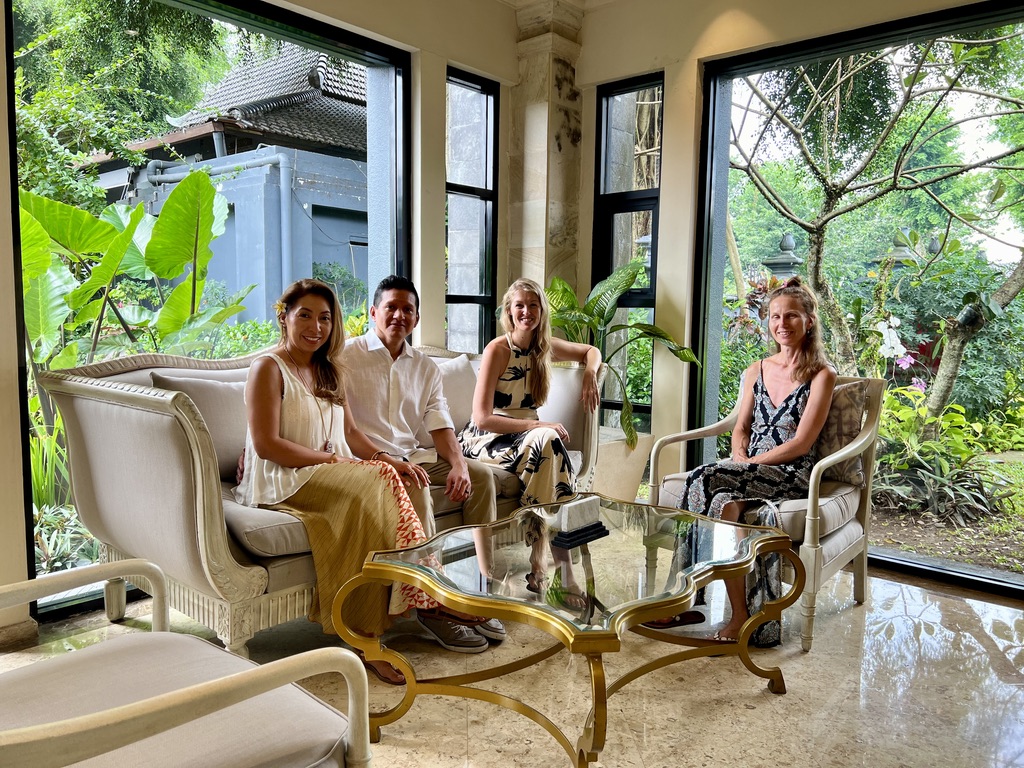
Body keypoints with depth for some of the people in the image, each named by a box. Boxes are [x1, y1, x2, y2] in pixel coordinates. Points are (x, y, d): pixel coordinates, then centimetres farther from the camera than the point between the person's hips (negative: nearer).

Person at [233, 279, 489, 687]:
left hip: (335, 472, 7)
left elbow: (350, 432, 13)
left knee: (405, 482, -23)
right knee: (374, 484, -32)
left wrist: (385, 458, -7)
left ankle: (424, 599, -23)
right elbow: (266, 444, -14)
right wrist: (332, 460, -17)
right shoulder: (268, 368, -5)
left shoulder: (330, 371, 19)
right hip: (282, 480, -7)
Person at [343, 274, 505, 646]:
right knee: (415, 487, -34)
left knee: (481, 474, -13)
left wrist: (458, 463, -13)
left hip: (417, 455, 6)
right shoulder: (348, 357, 0)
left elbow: (440, 424, 8)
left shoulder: (425, 367, 17)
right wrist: (389, 463, -24)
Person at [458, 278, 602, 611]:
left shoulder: (545, 346, 6)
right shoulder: (498, 350, -13)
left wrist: (590, 375, 2)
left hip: (525, 435, 5)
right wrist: (538, 426, -24)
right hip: (487, 439, -5)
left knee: (547, 444, -32)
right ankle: (562, 573, -32)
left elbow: (591, 351, 24)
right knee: (547, 441, -35)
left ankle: (538, 566, -26)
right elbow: (482, 417, -18)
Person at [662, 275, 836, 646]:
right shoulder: (755, 371, 18)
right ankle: (741, 617, -26)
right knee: (725, 502, -32)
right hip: (748, 472, 5)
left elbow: (800, 443, -8)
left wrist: (749, 463, -14)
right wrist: (739, 459, -6)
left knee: (706, 480, -30)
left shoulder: (821, 375, 0)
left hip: (791, 475, -5)